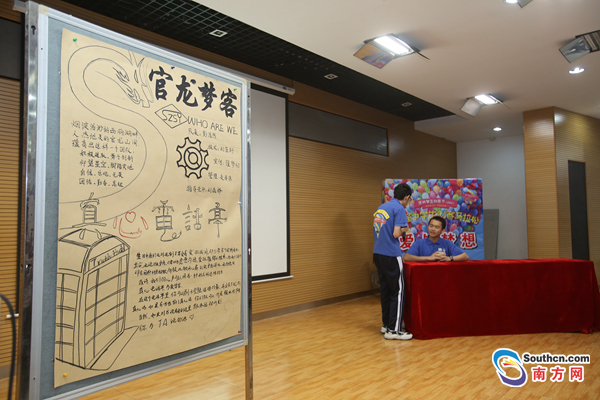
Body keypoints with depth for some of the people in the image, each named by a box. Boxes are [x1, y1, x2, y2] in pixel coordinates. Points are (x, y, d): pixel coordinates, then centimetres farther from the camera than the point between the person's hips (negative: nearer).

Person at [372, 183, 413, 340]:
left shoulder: (380, 208, 15)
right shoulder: (399, 209, -10)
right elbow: (396, 234, -18)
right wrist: (404, 230, 2)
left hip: (378, 253, 8)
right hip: (391, 255, -8)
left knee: (386, 290, 14)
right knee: (398, 291, -1)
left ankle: (386, 324, 22)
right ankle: (393, 329, 1)